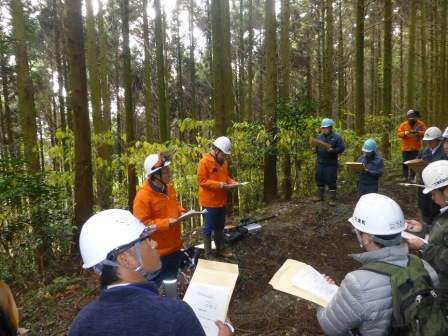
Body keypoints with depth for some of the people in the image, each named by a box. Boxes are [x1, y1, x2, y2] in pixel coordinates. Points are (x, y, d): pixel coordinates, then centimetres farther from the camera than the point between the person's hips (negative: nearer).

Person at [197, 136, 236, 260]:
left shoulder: (223, 162, 9)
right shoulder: (204, 162, -15)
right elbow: (201, 180, -18)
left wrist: (231, 182, -1)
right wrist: (217, 184, -26)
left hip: (221, 201, 8)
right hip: (209, 201, -7)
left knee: (220, 226, 18)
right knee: (208, 227, 4)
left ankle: (221, 248, 32)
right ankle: (208, 252, 16)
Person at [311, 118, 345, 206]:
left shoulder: (336, 137, -6)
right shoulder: (320, 137, 10)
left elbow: (342, 148, -9)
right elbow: (316, 147, 18)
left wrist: (332, 150, -25)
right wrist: (314, 149, -5)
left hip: (331, 164, -5)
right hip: (319, 163, 6)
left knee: (331, 181, -1)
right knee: (319, 179, 13)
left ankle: (332, 199, 9)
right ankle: (320, 195, 29)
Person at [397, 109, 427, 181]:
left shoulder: (421, 124, 0)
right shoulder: (403, 124, 0)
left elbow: (425, 132, -8)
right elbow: (398, 133, -5)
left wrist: (417, 132, -25)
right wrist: (405, 133, -24)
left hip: (416, 148, 0)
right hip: (406, 148, 0)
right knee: (405, 163, 6)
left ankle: (412, 177, 11)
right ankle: (405, 177, 17)